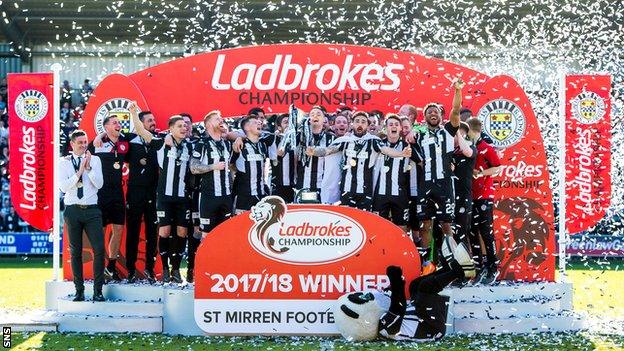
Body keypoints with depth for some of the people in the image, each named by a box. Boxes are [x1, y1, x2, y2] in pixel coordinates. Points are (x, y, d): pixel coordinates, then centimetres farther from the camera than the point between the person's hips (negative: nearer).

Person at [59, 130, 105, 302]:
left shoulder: (95, 160, 8)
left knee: (99, 249, -8)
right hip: (73, 210, 0)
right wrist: (79, 172, -12)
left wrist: (88, 167, -11)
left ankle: (98, 290, -1)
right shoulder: (64, 162, 5)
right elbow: (63, 187, -6)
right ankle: (79, 290, 13)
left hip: (92, 210, 0)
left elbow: (99, 184, -2)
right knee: (75, 252, 5)